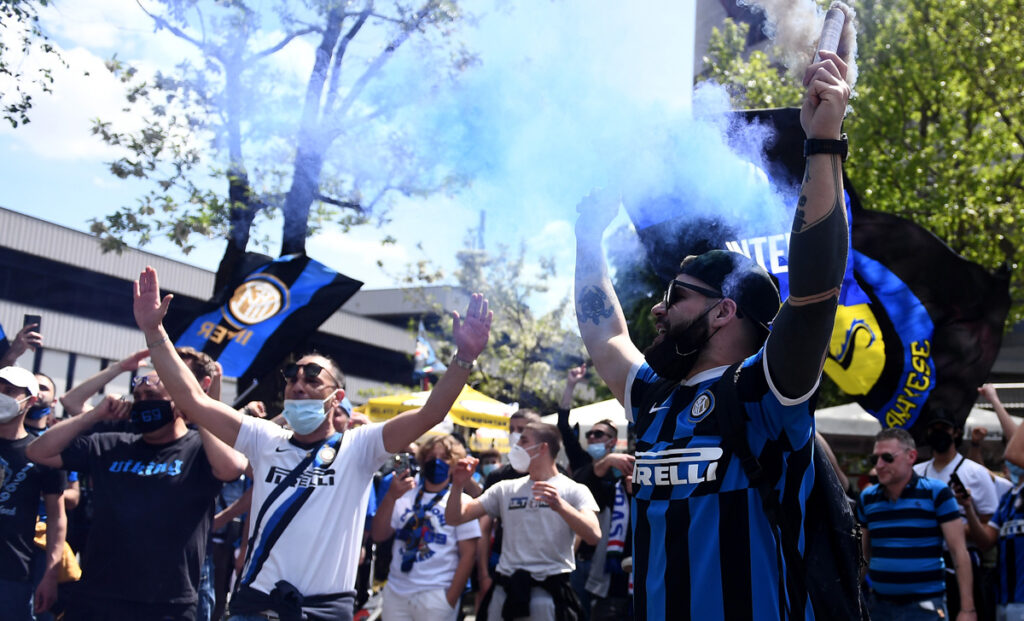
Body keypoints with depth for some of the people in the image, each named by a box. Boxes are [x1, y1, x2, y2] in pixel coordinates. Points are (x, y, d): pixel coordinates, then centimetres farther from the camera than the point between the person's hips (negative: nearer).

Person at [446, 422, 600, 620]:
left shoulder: (573, 490, 4)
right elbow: (455, 518, 14)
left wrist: (560, 506, -29)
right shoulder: (505, 489, 17)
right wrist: (458, 485, -5)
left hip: (549, 590, -4)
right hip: (505, 588, 4)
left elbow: (594, 536, -13)